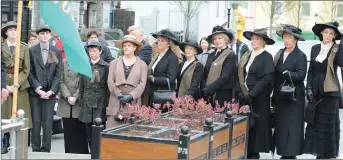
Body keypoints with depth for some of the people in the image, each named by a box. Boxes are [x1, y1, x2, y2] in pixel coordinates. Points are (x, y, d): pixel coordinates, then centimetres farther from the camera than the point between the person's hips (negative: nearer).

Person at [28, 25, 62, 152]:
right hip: (35, 91, 0)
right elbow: (30, 73, 0)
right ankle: (36, 149, 8)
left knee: (48, 123, -2)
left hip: (50, 92, 0)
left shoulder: (57, 52, 6)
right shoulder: (32, 51, 3)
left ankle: (46, 150, 3)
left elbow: (58, 73, 3)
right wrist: (38, 89, -10)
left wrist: (51, 91, -7)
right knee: (36, 122, 1)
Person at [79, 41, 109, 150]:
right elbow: (81, 85, 14)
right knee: (89, 133, 6)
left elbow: (108, 86, 0)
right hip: (87, 103, 4)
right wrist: (81, 102, 9)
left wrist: (107, 103, -4)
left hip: (100, 103, -4)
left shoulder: (105, 66, 1)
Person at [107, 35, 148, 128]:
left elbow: (142, 84, 2)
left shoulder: (142, 65, 11)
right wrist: (119, 94, -8)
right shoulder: (114, 63, 16)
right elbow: (110, 81, 7)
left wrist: (130, 96, -11)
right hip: (116, 104, 1)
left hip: (133, 103, -1)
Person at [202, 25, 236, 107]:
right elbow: (205, 75, 14)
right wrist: (204, 89, -3)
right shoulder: (211, 55, 15)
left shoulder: (230, 55, -5)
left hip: (223, 95, -5)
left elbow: (225, 77, -14)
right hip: (208, 95, 6)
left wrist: (209, 89, -17)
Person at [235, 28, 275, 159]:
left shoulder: (267, 57, -6)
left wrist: (251, 94, -18)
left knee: (255, 126, -3)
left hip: (258, 99, -5)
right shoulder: (246, 56, 13)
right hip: (244, 97, 6)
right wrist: (239, 92, -4)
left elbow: (267, 78, -15)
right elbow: (239, 75, 11)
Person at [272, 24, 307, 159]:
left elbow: (301, 75, -16)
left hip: (294, 97, -6)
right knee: (280, 126, 9)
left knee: (292, 127, -6)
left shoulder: (301, 56, -6)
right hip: (280, 97, 7)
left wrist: (289, 74, -32)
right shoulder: (279, 54, 12)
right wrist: (274, 95, 10)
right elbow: (275, 74, 13)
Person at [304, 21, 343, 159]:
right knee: (315, 123, 7)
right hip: (316, 91, 4)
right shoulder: (315, 48, 9)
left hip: (330, 92, -4)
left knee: (328, 124, 0)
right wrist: (309, 88, 1)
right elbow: (311, 70, 10)